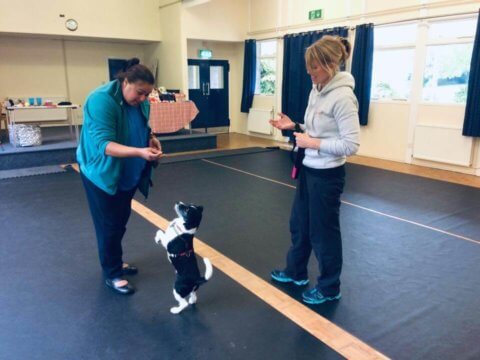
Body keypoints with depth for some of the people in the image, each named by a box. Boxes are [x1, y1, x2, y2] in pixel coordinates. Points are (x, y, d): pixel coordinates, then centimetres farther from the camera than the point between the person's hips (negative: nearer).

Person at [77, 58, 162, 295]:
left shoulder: (141, 102, -3)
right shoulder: (101, 100, -26)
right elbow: (104, 144, -32)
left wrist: (151, 140, -9)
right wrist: (140, 152, -43)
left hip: (128, 173, 7)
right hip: (102, 172, -7)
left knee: (121, 221, 17)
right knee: (109, 224, 1)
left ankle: (115, 262, 34)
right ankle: (111, 274, 16)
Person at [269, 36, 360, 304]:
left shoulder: (342, 97, -21)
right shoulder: (317, 91, 6)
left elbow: (351, 145, -24)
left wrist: (313, 144, -21)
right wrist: (294, 127, 1)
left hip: (328, 174, -9)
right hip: (309, 169, 9)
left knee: (324, 231, 7)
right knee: (299, 224, 21)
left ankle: (330, 288, 28)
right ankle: (296, 272, 42)